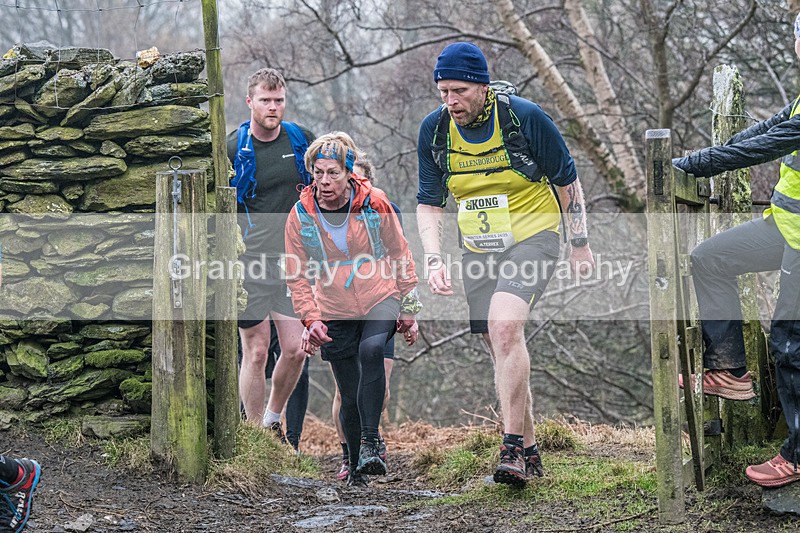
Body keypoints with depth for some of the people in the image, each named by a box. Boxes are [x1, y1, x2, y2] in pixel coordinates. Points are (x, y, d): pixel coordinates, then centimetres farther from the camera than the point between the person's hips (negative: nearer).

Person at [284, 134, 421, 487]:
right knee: (350, 396, 2)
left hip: (381, 301, -1)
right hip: (335, 313, 1)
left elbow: (399, 253, 4)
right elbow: (298, 276, 3)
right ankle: (355, 466, 23)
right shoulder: (301, 216, -5)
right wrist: (310, 319, -8)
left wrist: (409, 308, 4)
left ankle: (370, 442, -28)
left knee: (371, 351, -31)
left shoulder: (374, 202, -7)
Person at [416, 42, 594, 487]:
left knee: (504, 325, -26)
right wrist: (434, 260, -10)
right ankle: (530, 452, 20)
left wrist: (580, 244, 0)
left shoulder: (525, 118, -16)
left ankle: (513, 447, -24)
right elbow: (429, 202, 3)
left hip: (533, 238, -5)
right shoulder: (434, 130, -5)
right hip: (478, 249, 5)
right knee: (501, 349, 7)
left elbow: (567, 180, -4)